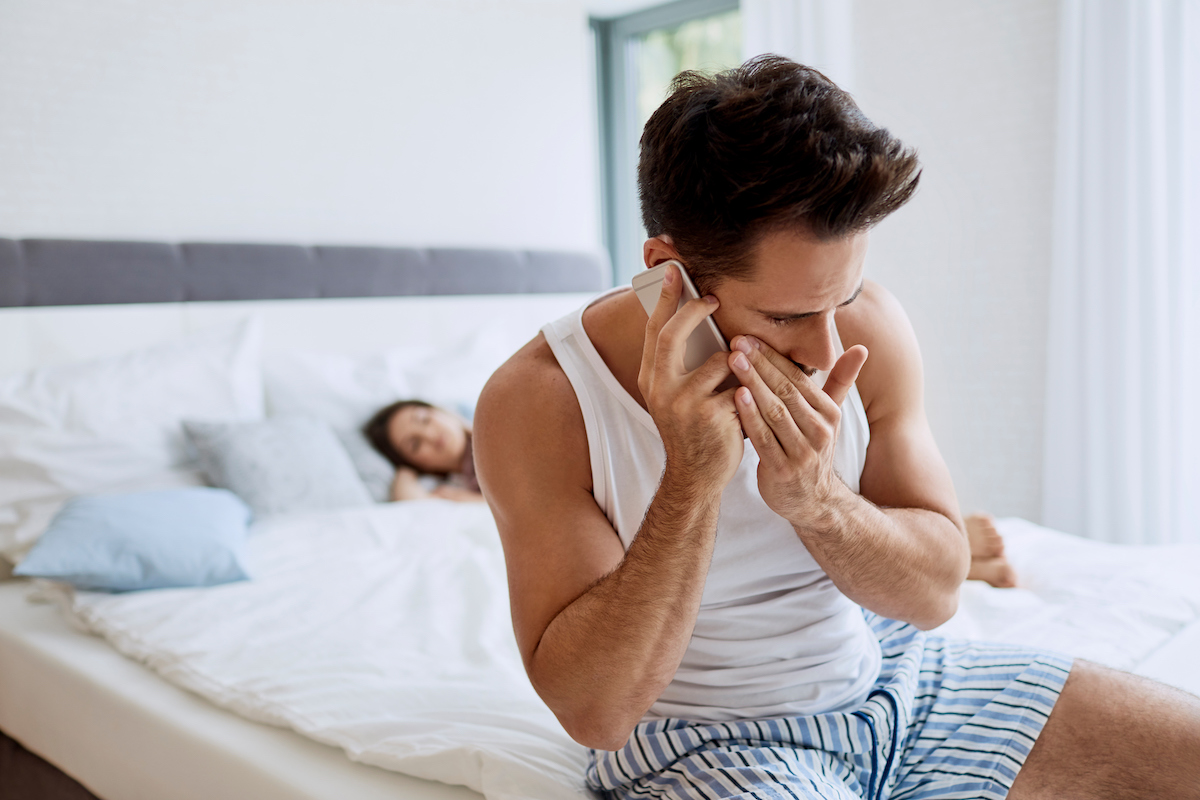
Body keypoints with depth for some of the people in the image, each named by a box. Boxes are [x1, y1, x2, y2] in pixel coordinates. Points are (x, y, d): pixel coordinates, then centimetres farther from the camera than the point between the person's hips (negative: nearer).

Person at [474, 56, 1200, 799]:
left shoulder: (868, 326, -12)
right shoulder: (540, 403, -23)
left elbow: (938, 590, -6)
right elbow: (595, 710, -24)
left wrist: (816, 499, -27)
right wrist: (691, 481, -35)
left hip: (886, 671, 4)